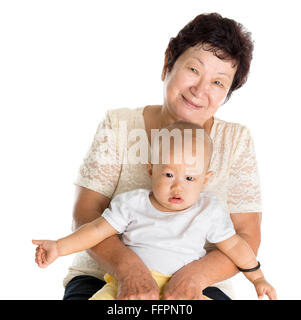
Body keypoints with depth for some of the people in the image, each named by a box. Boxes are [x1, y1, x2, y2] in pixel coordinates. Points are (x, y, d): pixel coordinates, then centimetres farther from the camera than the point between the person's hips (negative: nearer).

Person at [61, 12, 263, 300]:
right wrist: (129, 267, -24)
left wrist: (196, 275, -20)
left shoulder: (236, 141, 3)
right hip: (104, 275, 0)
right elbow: (85, 215, -6)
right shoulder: (119, 125, 1)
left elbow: (246, 238, -1)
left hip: (196, 286, 0)